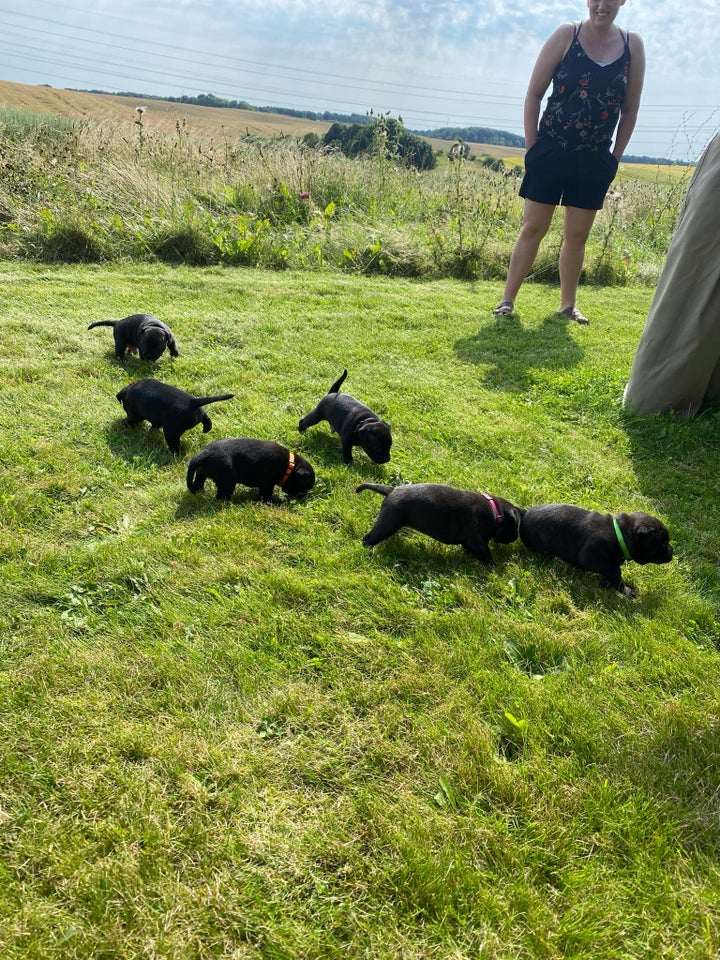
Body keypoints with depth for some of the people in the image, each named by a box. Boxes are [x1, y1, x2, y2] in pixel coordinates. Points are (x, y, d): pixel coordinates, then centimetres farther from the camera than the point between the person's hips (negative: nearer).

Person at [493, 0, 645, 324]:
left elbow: (629, 110, 8)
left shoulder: (633, 45, 3)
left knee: (577, 235, 7)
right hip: (552, 152, -2)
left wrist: (614, 158, 5)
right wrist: (531, 148, -5)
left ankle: (568, 304, 16)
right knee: (533, 228, -1)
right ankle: (507, 299, 5)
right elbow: (534, 94, -1)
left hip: (595, 161, 2)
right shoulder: (566, 35, -3)